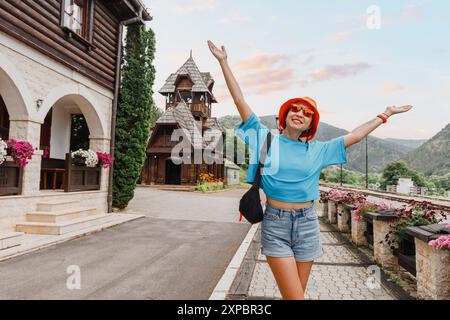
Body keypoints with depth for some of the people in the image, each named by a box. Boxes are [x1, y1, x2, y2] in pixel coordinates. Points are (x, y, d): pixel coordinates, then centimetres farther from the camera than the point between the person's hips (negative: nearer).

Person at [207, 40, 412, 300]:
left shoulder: (318, 150, 5)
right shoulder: (267, 139, -1)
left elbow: (355, 136, 15)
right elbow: (240, 101, -2)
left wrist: (385, 115, 22)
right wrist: (224, 63, -1)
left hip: (307, 225, 3)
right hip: (275, 224, -2)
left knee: (296, 294, 13)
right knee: (295, 297, -6)